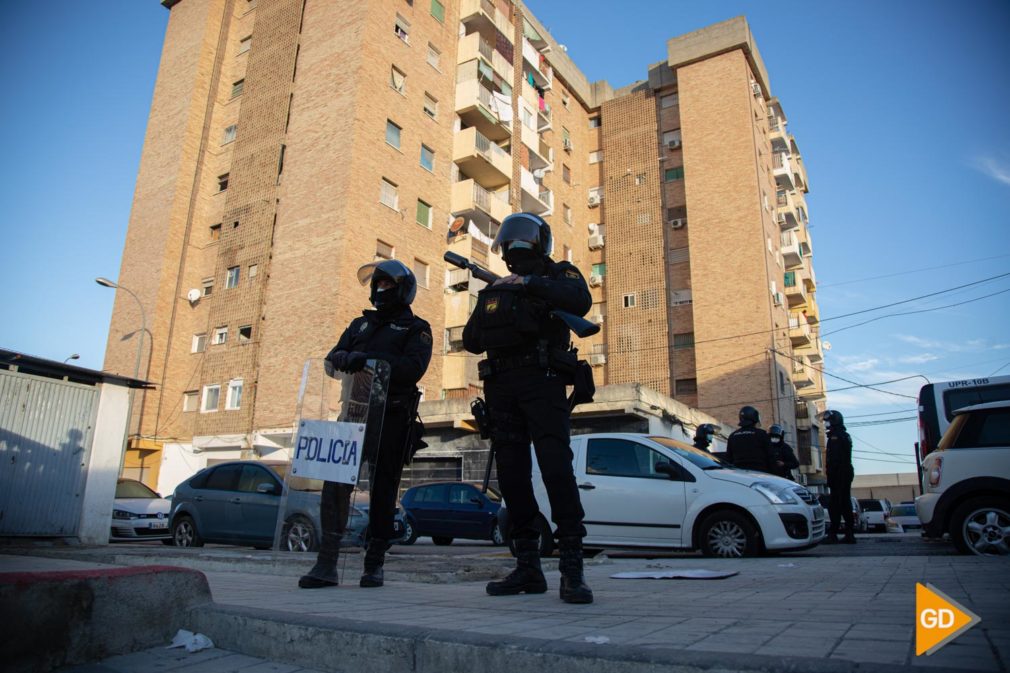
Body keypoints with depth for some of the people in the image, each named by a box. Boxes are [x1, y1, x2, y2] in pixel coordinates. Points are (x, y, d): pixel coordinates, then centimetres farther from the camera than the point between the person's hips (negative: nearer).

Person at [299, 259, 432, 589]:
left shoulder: (416, 328, 7)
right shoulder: (361, 323, 24)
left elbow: (413, 368, -11)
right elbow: (333, 357, 14)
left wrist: (368, 358, -21)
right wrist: (345, 358, -11)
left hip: (391, 417, -4)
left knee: (382, 489, 1)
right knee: (335, 482, -6)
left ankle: (374, 564, 11)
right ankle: (326, 564, -1)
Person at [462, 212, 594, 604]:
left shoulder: (558, 275, 10)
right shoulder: (493, 291, 24)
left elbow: (581, 301, -13)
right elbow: (471, 341, 19)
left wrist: (532, 284, -14)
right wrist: (488, 314, 3)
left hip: (542, 382, -5)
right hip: (501, 387, 6)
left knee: (556, 468, -16)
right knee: (512, 475, 3)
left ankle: (572, 569, -13)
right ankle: (528, 568, 10)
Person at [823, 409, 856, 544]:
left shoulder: (835, 436, -11)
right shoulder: (845, 436, 21)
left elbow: (834, 458, -20)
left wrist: (830, 475, -20)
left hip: (838, 474, -10)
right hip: (847, 473, 10)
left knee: (835, 504, -11)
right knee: (845, 504, 11)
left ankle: (833, 533, -12)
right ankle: (850, 534, 12)